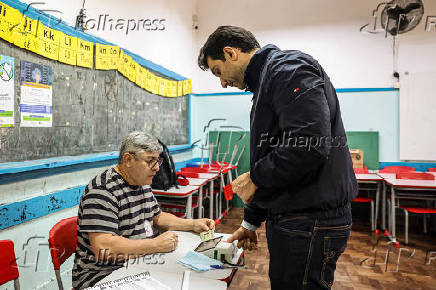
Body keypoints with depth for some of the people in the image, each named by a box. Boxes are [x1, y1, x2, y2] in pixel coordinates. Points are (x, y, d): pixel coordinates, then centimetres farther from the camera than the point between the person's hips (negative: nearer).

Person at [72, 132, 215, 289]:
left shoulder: (143, 184, 8)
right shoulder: (102, 190, -21)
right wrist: (156, 244, -25)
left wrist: (193, 224, 7)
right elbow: (102, 247, -29)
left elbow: (157, 217, 20)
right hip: (103, 275, -8)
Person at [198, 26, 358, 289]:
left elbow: (310, 146, -27)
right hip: (292, 218, 10)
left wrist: (256, 178, -12)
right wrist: (251, 222, 23)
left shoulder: (288, 69, -11)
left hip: (310, 223, -10)